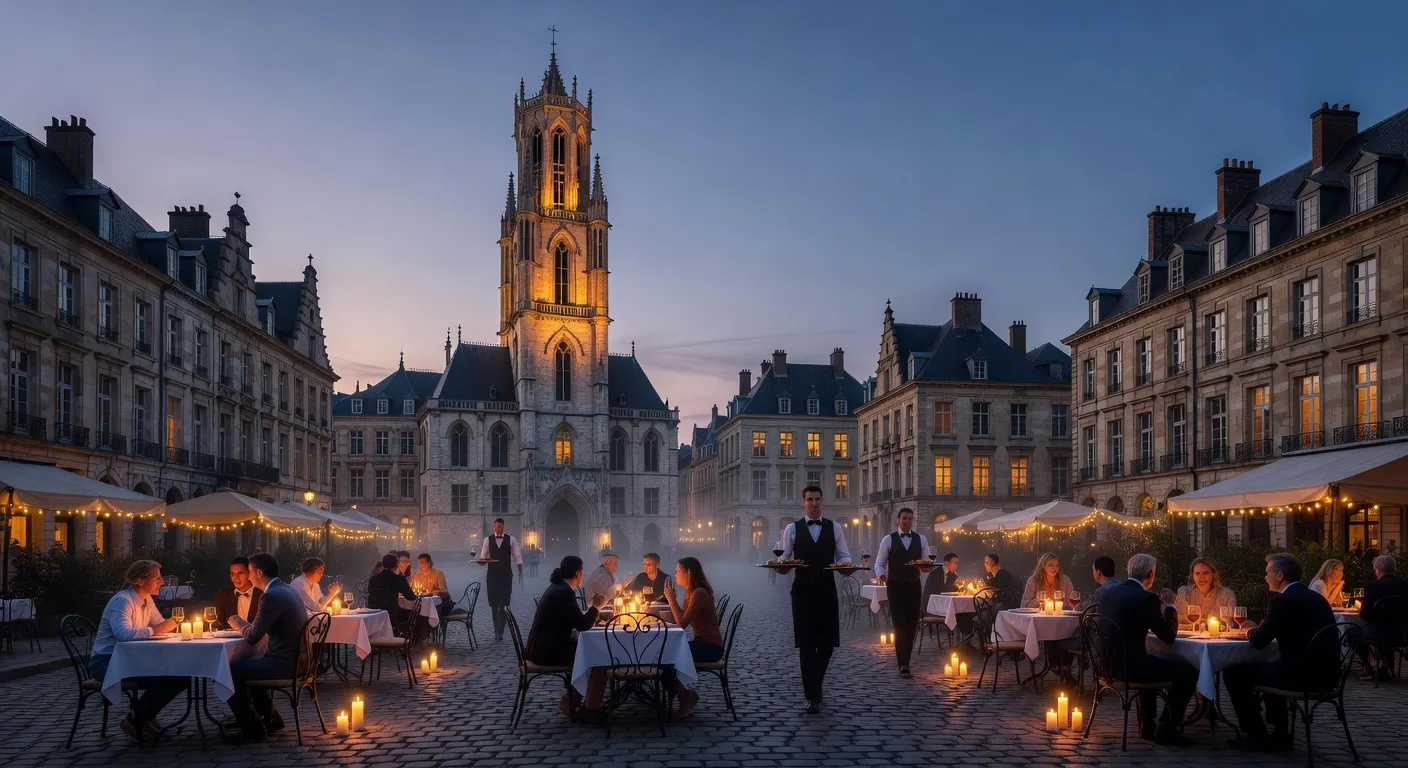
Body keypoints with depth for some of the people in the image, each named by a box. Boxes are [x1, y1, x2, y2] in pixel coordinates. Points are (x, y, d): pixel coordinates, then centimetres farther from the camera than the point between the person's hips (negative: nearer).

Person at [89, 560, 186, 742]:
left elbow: (160, 625, 8)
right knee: (160, 678, -28)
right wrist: (154, 631, -28)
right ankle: (135, 720, -6)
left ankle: (144, 717, 9)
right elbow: (123, 633, -37)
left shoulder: (146, 600, 9)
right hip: (106, 662, -9)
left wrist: (169, 625, -15)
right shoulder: (122, 601, -20)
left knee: (179, 676, -6)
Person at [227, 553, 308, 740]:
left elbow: (252, 637, -15)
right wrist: (245, 625, 16)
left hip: (283, 665, -10)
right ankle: (270, 719, 30)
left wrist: (239, 623, 3)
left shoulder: (272, 596, -18)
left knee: (229, 671, 0)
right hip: (295, 660, 10)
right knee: (244, 665, 27)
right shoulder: (289, 590, 12)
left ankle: (251, 728, 6)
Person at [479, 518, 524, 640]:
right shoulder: (488, 540, 5)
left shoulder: (511, 539, 2)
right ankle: (496, 630, 17)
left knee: (504, 603, -5)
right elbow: (483, 556, 5)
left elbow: (517, 556, 1)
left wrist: (520, 571, -8)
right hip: (492, 574, 1)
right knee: (494, 602, 6)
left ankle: (500, 631, -1)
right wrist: (482, 560, -19)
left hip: (506, 574, -1)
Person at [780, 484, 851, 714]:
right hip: (802, 590, -1)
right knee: (806, 643, -3)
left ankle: (815, 684, 30)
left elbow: (844, 556, 7)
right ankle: (812, 695, 1)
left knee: (827, 641, 4)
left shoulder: (834, 527, 7)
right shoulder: (792, 529, 3)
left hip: (826, 590, 2)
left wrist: (845, 565, -15)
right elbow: (785, 557, 2)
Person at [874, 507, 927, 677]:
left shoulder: (921, 539, 7)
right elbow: (879, 563, 1)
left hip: (913, 586, 3)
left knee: (912, 625, 8)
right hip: (895, 586, -3)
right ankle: (903, 664, -7)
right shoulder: (888, 540, 0)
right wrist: (881, 574, -20)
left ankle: (905, 660, 26)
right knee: (899, 625, -8)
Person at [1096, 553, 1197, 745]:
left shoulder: (1110, 593, 9)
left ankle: (1147, 726, 37)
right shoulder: (1146, 598, -15)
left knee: (1152, 664, 36)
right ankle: (1166, 729, 10)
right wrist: (1169, 609, 7)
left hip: (1106, 663, 9)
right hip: (1128, 665, -9)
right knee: (1188, 672, 2)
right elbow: (1169, 636, -9)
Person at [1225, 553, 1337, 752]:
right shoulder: (1317, 597, 14)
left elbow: (1258, 642, -8)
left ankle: (1258, 736, 10)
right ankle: (1280, 735, 33)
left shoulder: (1281, 601, -12)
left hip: (1303, 674, -9)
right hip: (1325, 672, 9)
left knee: (1233, 672, 4)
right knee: (1270, 667, 35)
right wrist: (1260, 629, 22)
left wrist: (1251, 632, 14)